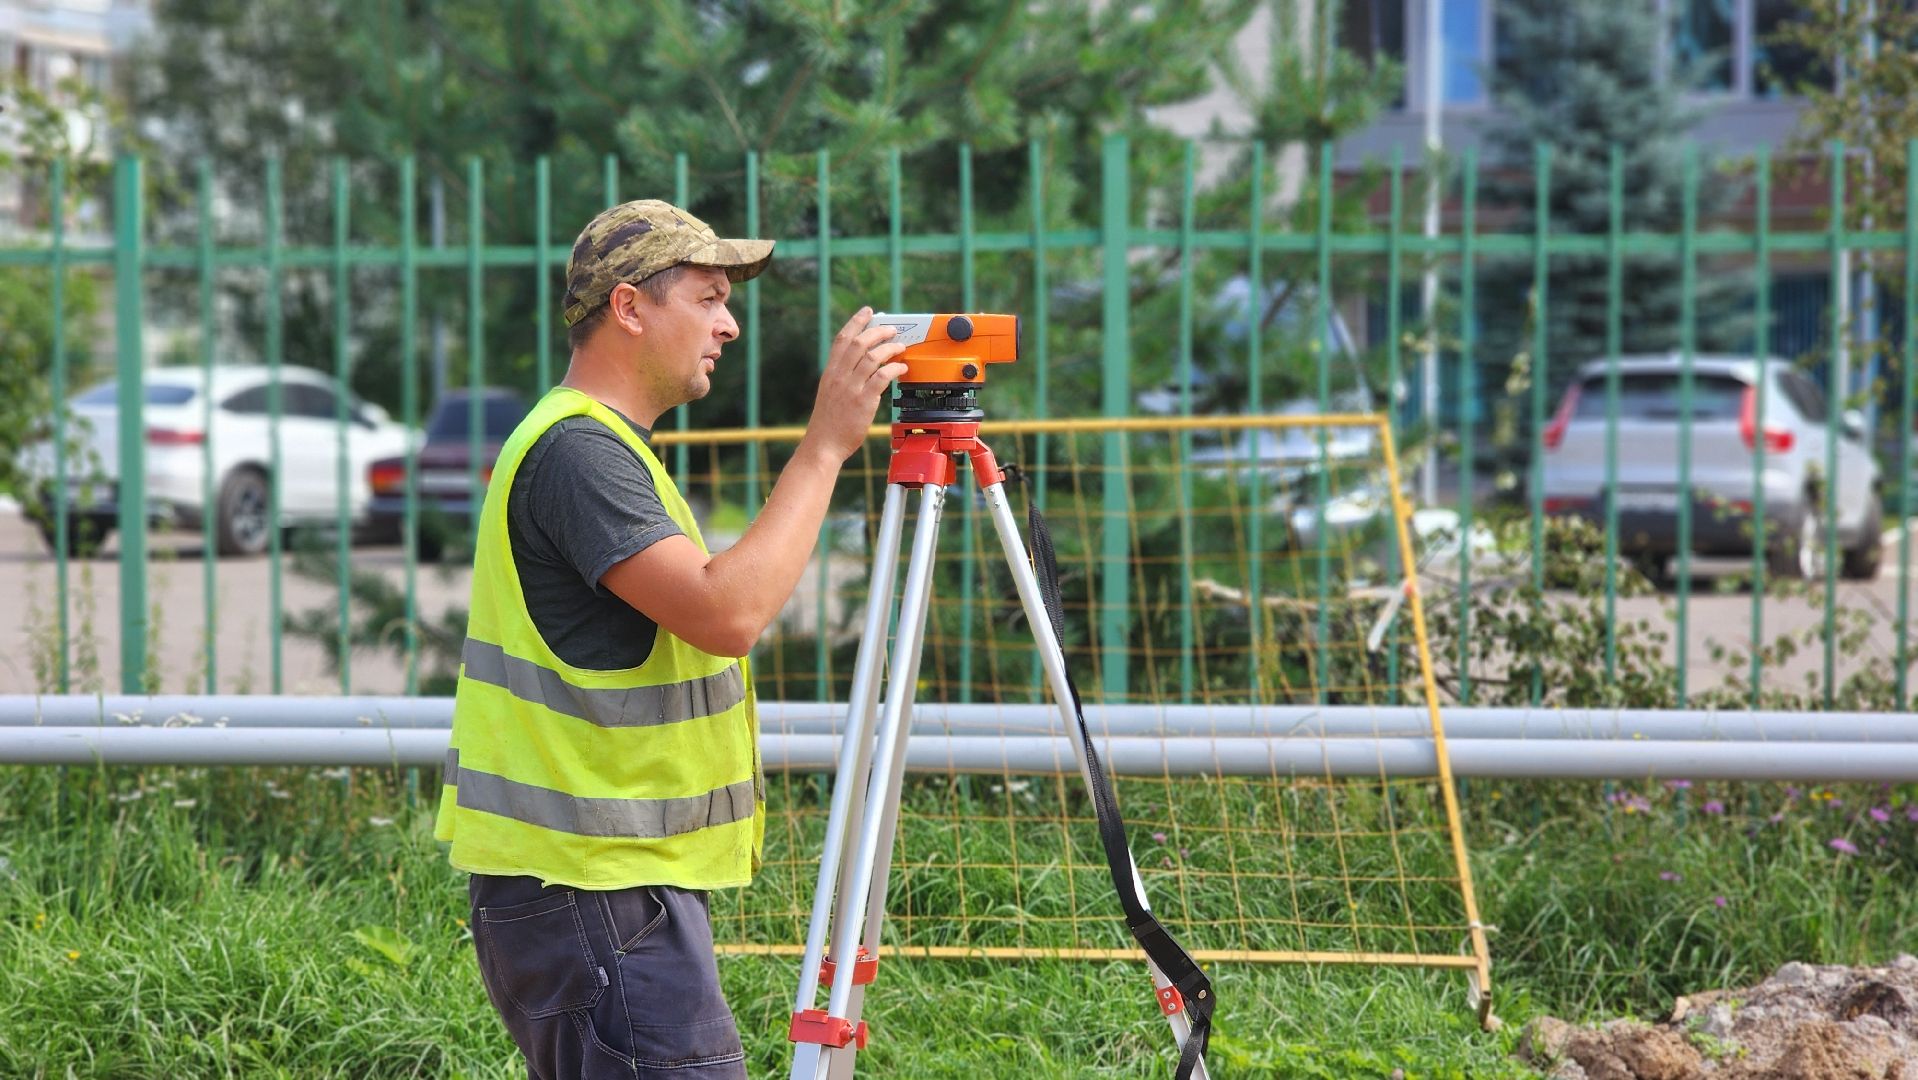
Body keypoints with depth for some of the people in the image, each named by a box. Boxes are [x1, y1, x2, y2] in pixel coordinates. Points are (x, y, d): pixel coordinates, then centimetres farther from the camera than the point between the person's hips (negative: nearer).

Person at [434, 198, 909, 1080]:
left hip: (613, 878, 11)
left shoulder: (601, 443, 18)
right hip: (593, 889, -11)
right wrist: (824, 445, -21)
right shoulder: (576, 448, -16)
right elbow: (726, 610, -26)